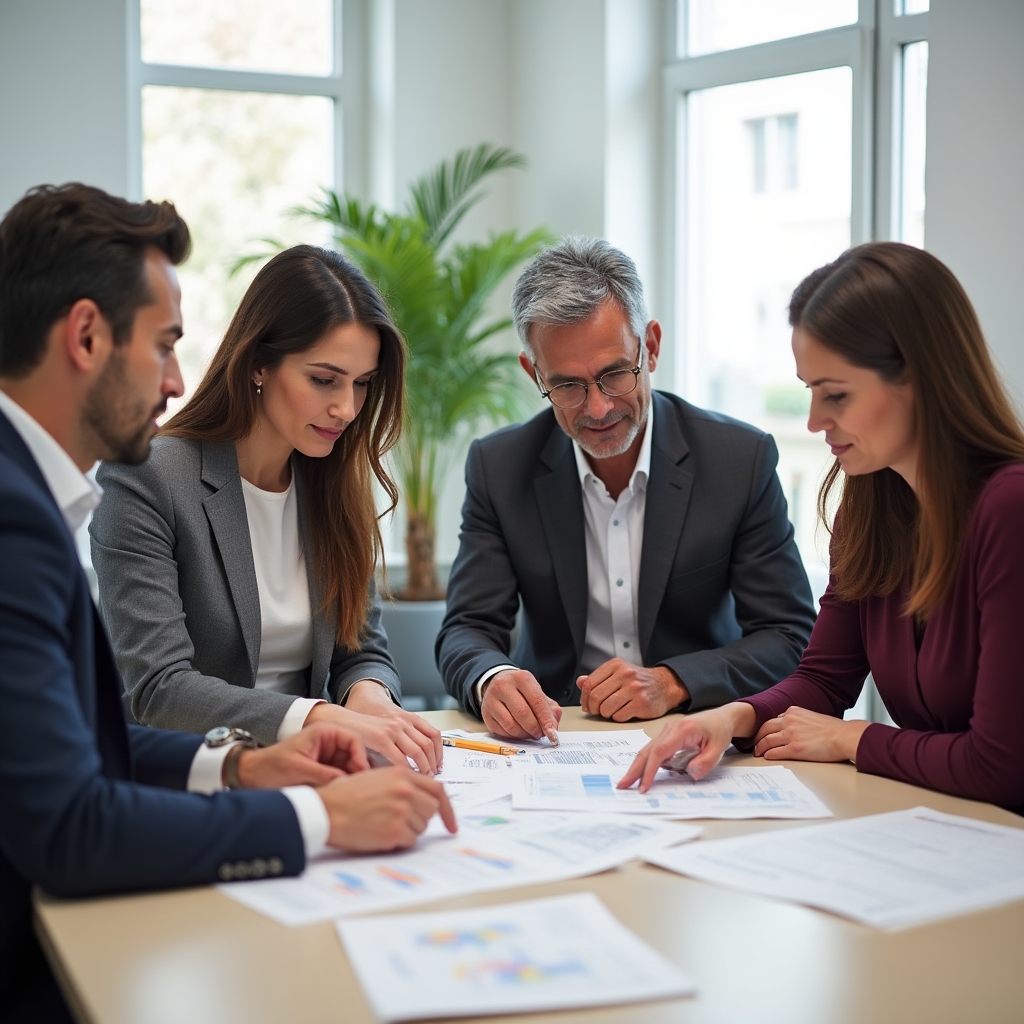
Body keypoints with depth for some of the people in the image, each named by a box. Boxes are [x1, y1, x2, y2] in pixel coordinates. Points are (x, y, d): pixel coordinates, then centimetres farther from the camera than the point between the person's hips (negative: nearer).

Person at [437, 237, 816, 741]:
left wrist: (672, 682, -20)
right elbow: (467, 631, -3)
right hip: (552, 737, 1)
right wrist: (492, 679, -27)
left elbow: (790, 635, -4)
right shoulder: (497, 468, -3)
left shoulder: (743, 459, -7)